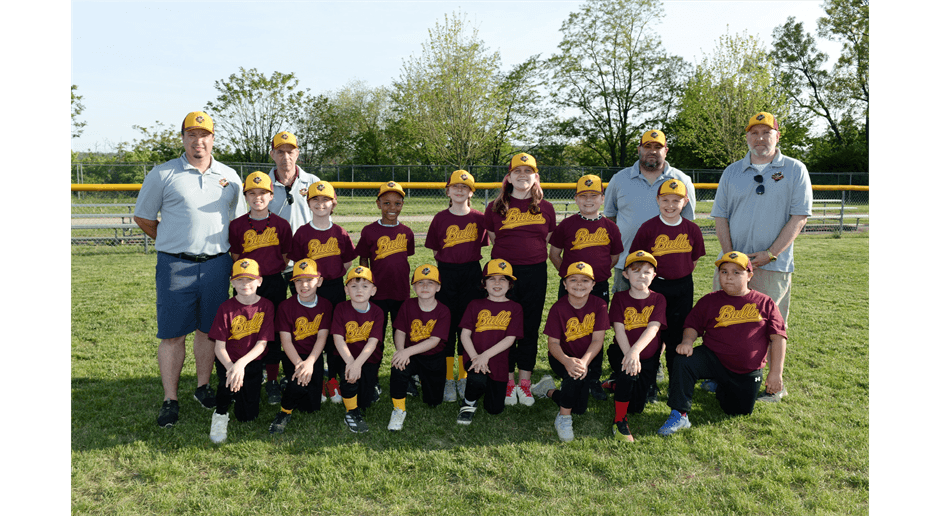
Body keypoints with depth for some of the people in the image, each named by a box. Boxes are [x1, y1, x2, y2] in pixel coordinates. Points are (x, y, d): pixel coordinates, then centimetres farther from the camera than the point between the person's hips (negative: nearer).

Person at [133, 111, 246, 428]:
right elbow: (143, 217, 8)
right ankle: (170, 399, 10)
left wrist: (223, 247, 10)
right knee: (172, 333, 0)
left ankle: (203, 386, 26)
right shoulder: (162, 174, 1)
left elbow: (239, 219, 20)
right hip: (175, 267, -3)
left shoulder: (229, 177, 10)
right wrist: (174, 244, 10)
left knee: (208, 329, 11)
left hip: (216, 265, 3)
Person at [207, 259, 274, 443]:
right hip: (228, 360, -1)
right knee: (230, 378, -37)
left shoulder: (266, 306, -9)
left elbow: (262, 344, -13)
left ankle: (246, 392, 33)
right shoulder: (226, 308, -10)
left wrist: (241, 364, -29)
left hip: (252, 361, 1)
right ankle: (220, 414, -8)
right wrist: (230, 367, -33)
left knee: (247, 416, -1)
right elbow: (219, 346, -13)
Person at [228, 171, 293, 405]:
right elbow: (235, 259, 5)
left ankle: (272, 381, 17)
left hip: (274, 284, 0)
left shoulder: (281, 225, 1)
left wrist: (269, 274, -2)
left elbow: (285, 258, 5)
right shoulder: (237, 225, 2)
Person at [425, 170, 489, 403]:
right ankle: (448, 379, 13)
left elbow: (481, 250, 8)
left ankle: (464, 378, 19)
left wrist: (482, 275, 2)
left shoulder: (478, 219, 3)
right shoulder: (440, 218, 2)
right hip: (446, 274, 0)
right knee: (446, 325, 3)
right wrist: (446, 269, -3)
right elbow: (435, 251, 5)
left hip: (471, 274, 1)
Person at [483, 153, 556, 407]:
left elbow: (548, 242, 14)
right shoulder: (495, 208, 4)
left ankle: (525, 382, 19)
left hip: (535, 274, 1)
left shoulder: (545, 208, 7)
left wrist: (533, 259, 7)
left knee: (530, 328, 7)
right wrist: (510, 257, 6)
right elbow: (493, 240, 10)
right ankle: (508, 382, 16)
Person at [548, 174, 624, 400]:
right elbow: (554, 253, 6)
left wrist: (598, 272, 7)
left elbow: (614, 257, 15)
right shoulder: (567, 225, -1)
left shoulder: (610, 227, 4)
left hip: (600, 288, 1)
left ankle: (594, 381, 22)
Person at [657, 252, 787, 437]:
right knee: (683, 362, -29)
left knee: (739, 411, 5)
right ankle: (679, 415, -20)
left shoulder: (765, 303, 0)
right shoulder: (709, 300, 2)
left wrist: (776, 372, -7)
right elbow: (693, 325, 3)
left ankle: (719, 388, 37)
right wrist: (687, 341, -21)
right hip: (713, 359, -1)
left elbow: (778, 338, -1)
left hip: (747, 372, 1)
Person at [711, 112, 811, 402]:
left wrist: (770, 254, -13)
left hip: (774, 266, -3)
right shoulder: (732, 172, 11)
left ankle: (775, 385, 13)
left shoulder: (795, 170, 3)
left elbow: (799, 217, -4)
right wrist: (730, 255, -5)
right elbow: (720, 216, 8)